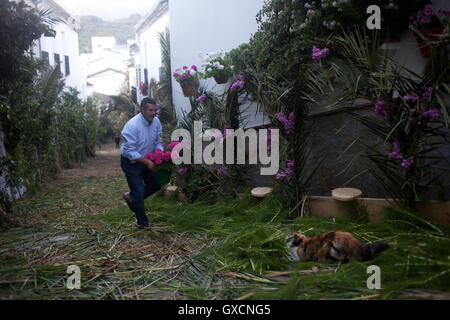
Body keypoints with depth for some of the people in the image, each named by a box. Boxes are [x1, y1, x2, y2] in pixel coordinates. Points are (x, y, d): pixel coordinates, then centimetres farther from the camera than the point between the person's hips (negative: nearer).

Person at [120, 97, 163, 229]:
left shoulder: (156, 122, -7)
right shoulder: (132, 126, -28)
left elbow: (158, 142, 3)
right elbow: (130, 151, -28)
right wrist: (147, 162, -34)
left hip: (146, 159, 7)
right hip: (131, 162, -7)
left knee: (155, 185, 12)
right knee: (139, 191, -3)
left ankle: (131, 197, 36)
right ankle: (143, 223, 16)